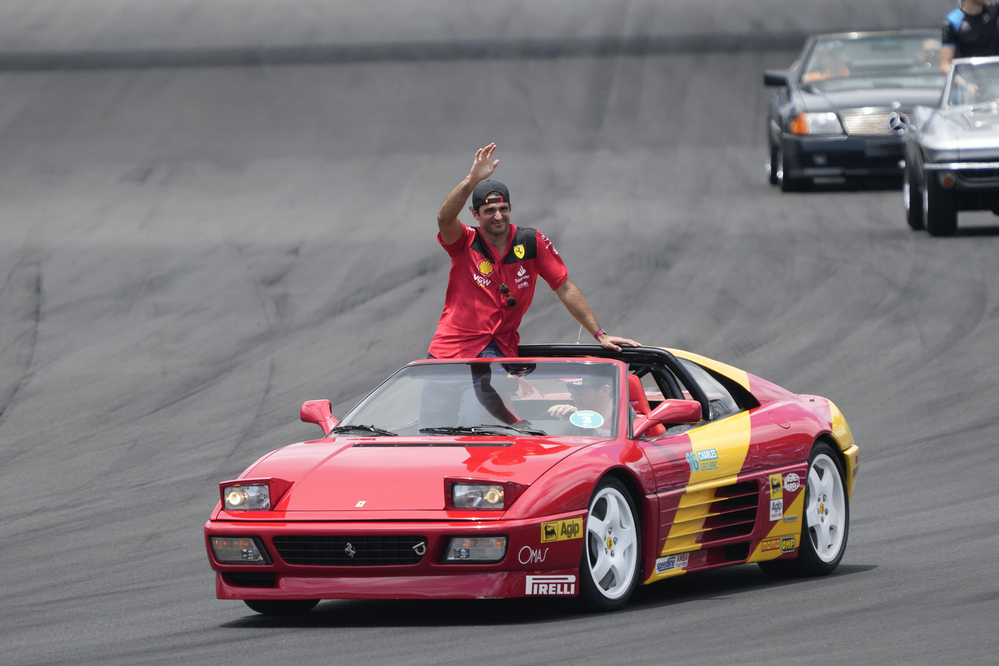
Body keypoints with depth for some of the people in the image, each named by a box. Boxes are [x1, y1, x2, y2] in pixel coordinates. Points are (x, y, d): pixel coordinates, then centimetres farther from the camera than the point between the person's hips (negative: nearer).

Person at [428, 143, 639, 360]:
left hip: (501, 349, 0)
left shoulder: (532, 242, 2)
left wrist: (600, 335, 4)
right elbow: (445, 218, -24)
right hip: (451, 348, 0)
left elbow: (566, 289, 6)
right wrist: (472, 180, -40)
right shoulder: (466, 242, -2)